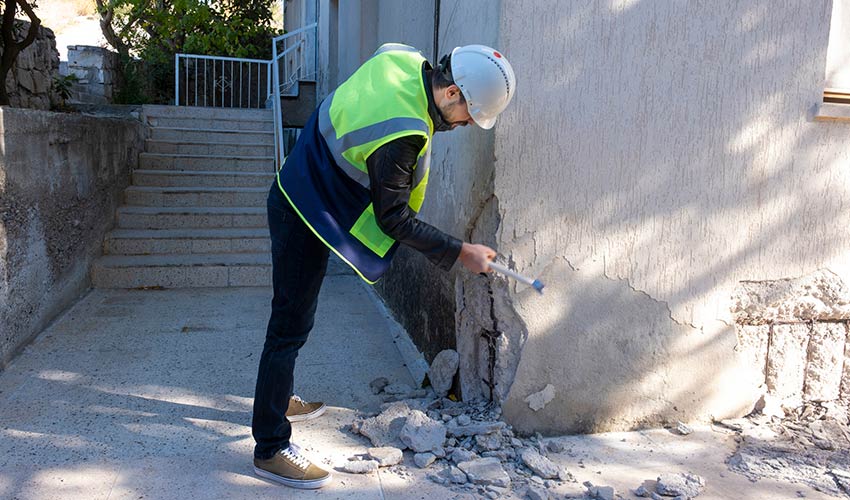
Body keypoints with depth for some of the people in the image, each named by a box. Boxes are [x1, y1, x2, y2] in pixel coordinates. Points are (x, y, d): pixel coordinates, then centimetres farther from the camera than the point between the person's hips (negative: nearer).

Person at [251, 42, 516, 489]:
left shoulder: (402, 58, -6)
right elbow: (394, 219, -22)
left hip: (299, 196, 10)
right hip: (305, 217, -10)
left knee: (293, 315, 21)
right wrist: (460, 252, -16)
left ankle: (277, 401, 40)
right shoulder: (401, 135, -32)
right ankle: (270, 449, 8)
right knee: (290, 327, -4)